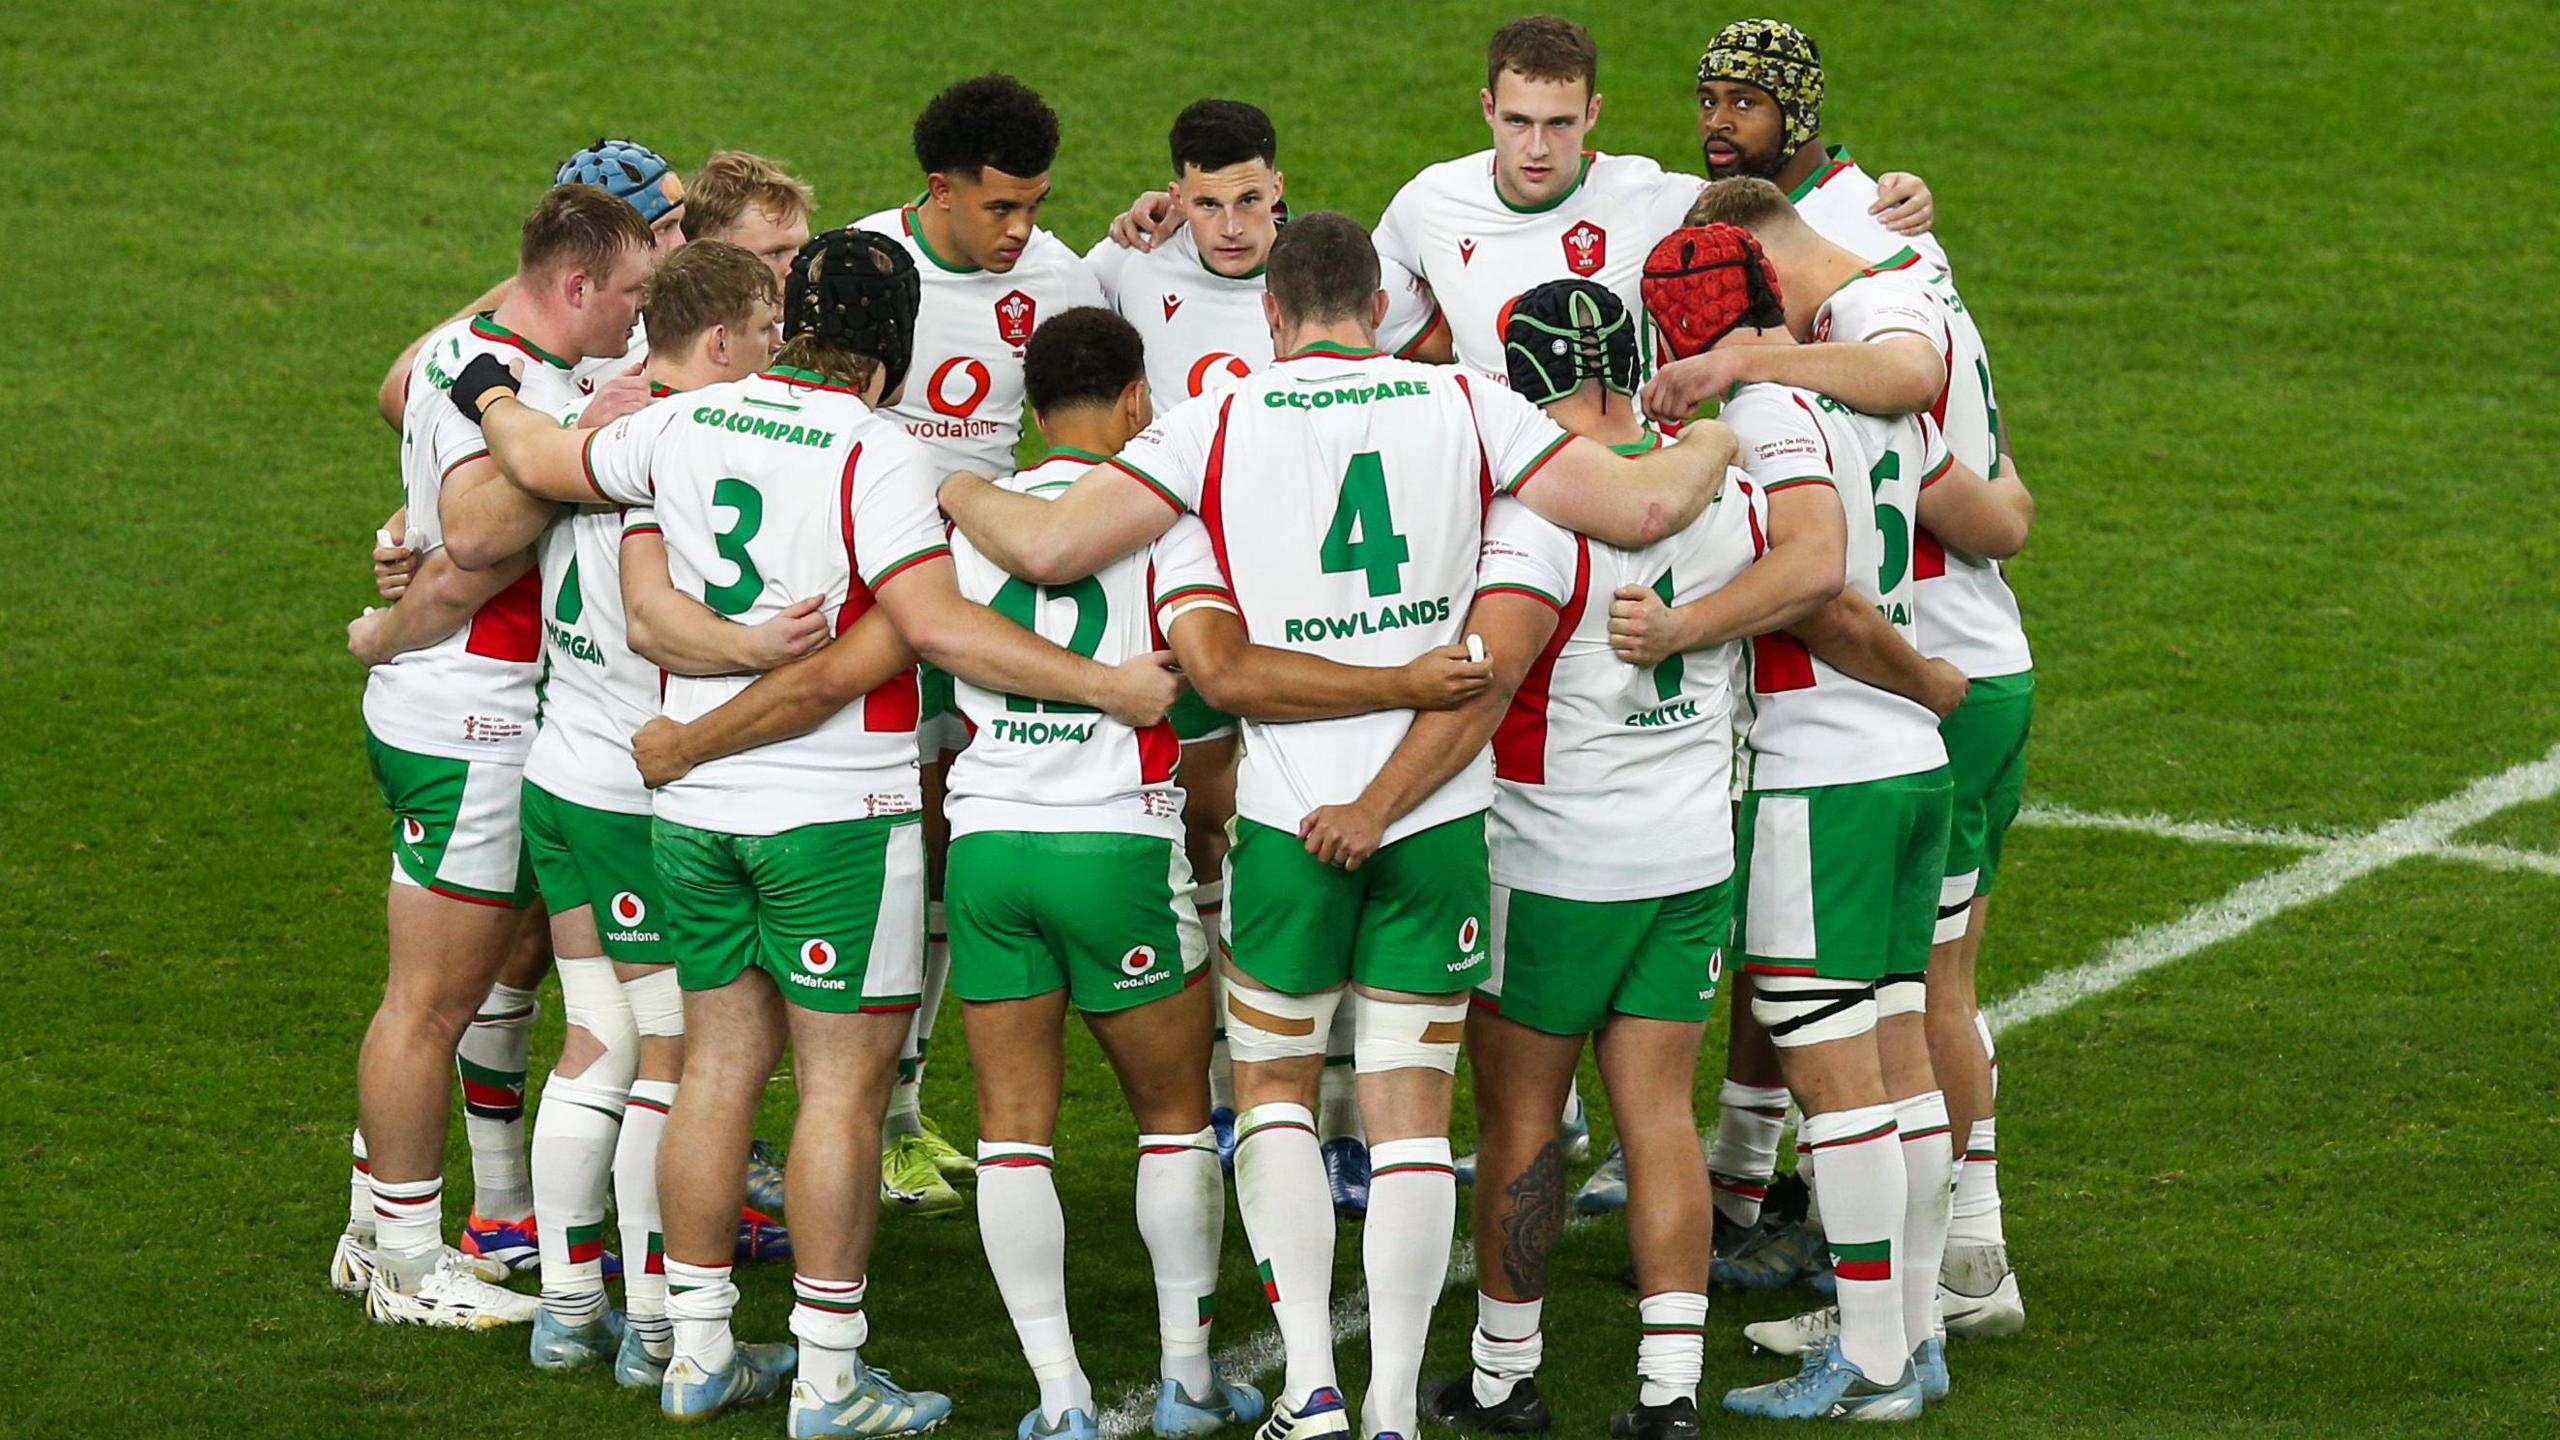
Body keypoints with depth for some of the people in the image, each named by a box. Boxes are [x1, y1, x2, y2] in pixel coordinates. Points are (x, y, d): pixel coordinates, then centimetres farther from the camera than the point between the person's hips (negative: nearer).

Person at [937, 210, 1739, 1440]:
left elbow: (1048, 548, -9)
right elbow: (1642, 507, -3)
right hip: (1438, 809, 1)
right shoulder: (1466, 407, 2)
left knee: (1272, 1086, 16)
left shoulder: (1224, 423, -2)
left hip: (1288, 804, -1)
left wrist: (961, 494, 12)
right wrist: (1710, 450, 19)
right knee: (1412, 1106, 7)